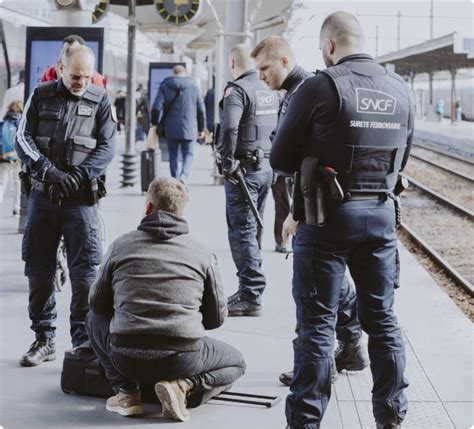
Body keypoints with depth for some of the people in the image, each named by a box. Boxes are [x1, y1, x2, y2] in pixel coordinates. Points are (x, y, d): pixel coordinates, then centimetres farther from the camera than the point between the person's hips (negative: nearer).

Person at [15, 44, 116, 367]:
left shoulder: (100, 100, 4)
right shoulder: (42, 95, 8)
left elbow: (107, 148, -2)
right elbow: (23, 138, 2)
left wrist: (77, 177, -15)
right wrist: (46, 170, -13)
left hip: (81, 198, -2)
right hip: (43, 194, 2)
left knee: (85, 271, -6)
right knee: (39, 270, 7)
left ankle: (84, 342, 2)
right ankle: (44, 340, 19)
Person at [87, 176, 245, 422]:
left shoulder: (121, 245, 5)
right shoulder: (202, 254, 4)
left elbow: (98, 303, 16)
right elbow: (217, 318, 12)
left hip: (126, 358, 1)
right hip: (183, 359, -1)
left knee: (95, 319, 32)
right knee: (236, 363, 28)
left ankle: (126, 389, 13)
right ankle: (183, 386, -2)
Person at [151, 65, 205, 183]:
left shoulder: (165, 86, 1)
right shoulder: (193, 86, 4)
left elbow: (157, 108, -7)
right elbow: (201, 109, 4)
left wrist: (155, 124, 7)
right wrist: (201, 128, 12)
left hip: (171, 129, 0)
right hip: (189, 129, 0)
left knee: (173, 155, 11)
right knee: (188, 154, 6)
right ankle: (183, 176, -18)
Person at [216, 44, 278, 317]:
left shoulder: (237, 90, -12)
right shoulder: (271, 91, 13)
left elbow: (228, 128, -25)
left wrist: (228, 163, -16)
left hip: (245, 169, -8)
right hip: (267, 167, 8)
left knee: (242, 232, -5)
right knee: (254, 229, 16)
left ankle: (251, 297, -7)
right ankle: (249, 290, 23)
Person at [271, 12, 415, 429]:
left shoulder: (320, 88, -12)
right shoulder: (402, 91, 4)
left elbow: (280, 157, -5)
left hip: (329, 217, -4)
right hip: (382, 213, 5)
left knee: (318, 324, 2)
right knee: (382, 318, 15)